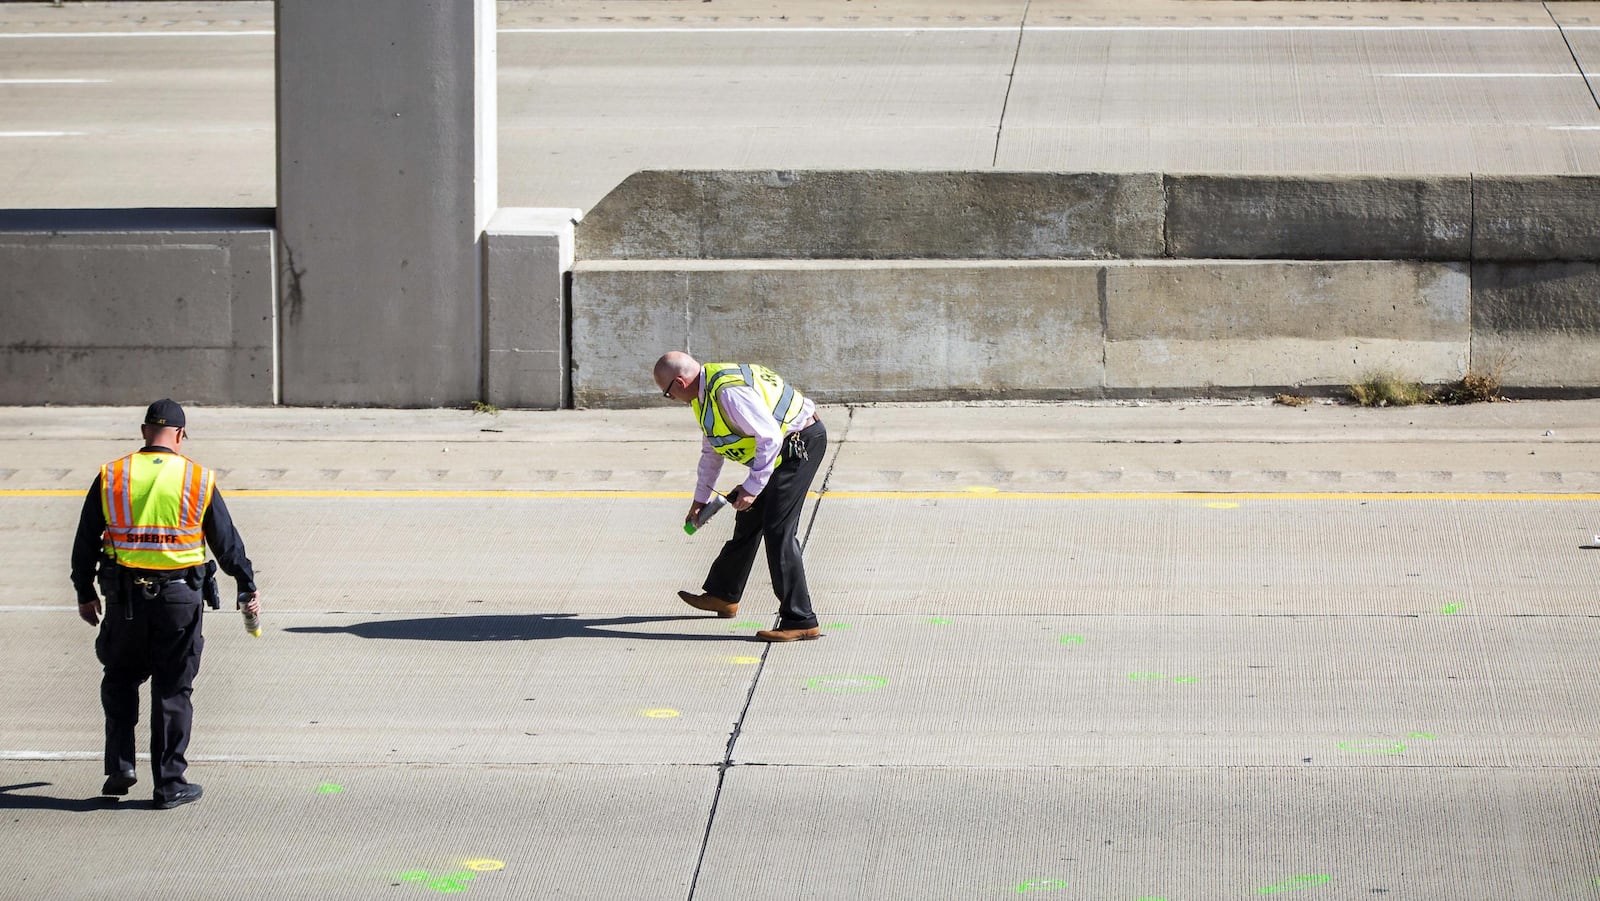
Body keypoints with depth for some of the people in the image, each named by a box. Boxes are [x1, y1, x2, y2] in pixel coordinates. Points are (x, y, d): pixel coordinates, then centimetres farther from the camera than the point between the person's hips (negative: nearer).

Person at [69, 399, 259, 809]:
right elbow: (227, 541, 5)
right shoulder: (199, 480, -2)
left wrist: (85, 593, 18)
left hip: (124, 598, 1)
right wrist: (248, 587, 18)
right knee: (173, 690, 6)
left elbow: (85, 542, 5)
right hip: (178, 598, -1)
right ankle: (170, 784, 8)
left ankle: (120, 766, 9)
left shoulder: (111, 477, 1)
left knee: (120, 678, 19)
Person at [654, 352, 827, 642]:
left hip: (800, 442, -11)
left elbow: (770, 437, -29)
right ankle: (723, 596, 39)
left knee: (777, 530, -13)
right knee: (749, 519, 21)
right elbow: (711, 450, 23)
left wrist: (752, 488, -23)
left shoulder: (728, 392, -27)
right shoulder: (704, 392, 8)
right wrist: (700, 499, 31)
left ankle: (801, 621, -14)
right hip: (788, 445, 11)